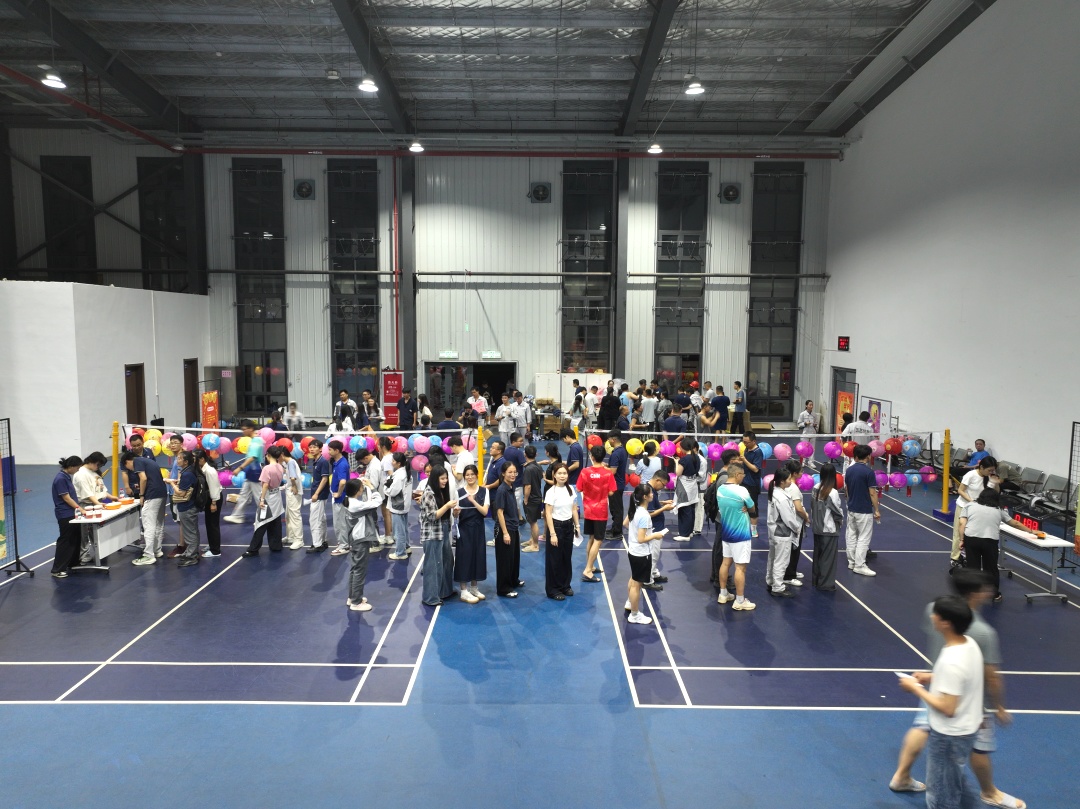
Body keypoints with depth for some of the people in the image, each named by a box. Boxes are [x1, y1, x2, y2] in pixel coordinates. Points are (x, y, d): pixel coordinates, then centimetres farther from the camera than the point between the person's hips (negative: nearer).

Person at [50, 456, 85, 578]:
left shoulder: (67, 476, 10)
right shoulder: (60, 479, -19)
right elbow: (66, 498, -19)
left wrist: (79, 508, 13)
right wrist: (79, 508, -20)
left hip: (72, 513, 9)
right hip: (65, 515, -9)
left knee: (76, 538, 17)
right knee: (65, 541, -3)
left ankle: (72, 563, 30)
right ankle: (57, 570, 5)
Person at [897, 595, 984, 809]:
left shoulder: (951, 662, -33)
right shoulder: (969, 644, -5)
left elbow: (948, 708, -28)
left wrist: (916, 689, -18)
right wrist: (932, 678, 5)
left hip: (949, 735, -9)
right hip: (965, 729, 9)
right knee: (954, 783, 31)